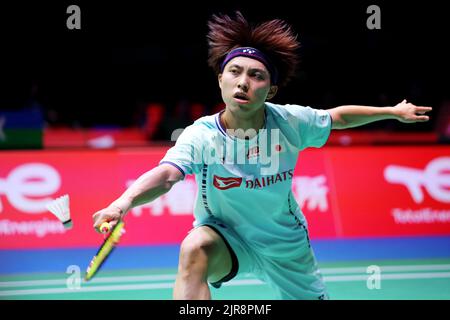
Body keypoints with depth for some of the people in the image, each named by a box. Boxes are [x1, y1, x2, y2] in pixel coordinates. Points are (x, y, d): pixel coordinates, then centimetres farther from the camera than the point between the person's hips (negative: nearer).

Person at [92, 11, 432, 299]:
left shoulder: (289, 121, -17)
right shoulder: (201, 136, -25)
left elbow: (338, 117, 4)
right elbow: (166, 175, -43)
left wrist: (393, 112, 15)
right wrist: (125, 202, -64)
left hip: (286, 242, 4)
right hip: (225, 236, -3)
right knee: (194, 249, -36)